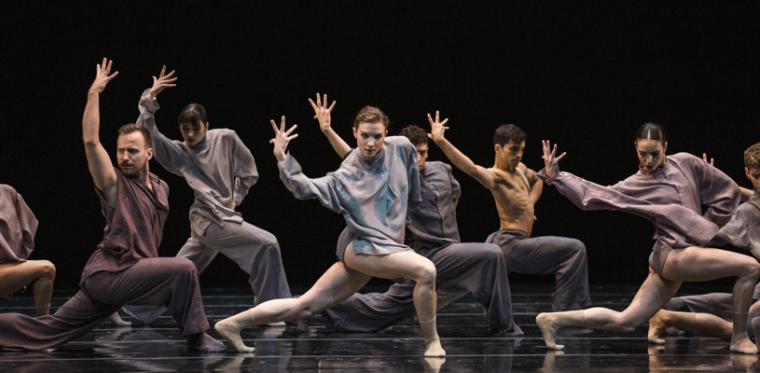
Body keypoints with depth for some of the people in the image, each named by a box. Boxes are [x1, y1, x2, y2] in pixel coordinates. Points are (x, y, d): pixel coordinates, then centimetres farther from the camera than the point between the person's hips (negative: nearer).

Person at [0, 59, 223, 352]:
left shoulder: (162, 189, 14)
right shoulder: (114, 184, -5)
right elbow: (91, 141, -17)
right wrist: (94, 94, -17)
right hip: (110, 272, -7)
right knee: (183, 269, -21)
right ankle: (196, 337, -11)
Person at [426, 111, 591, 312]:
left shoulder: (520, 169, 14)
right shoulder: (495, 176, -14)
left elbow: (537, 180, 37)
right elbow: (471, 168, -35)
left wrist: (531, 202, 19)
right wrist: (441, 141, -48)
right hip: (513, 246, -10)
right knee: (575, 249, -13)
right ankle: (562, 314, -14)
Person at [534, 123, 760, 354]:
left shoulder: (685, 163, 9)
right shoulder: (635, 185, 0)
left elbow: (728, 190, 14)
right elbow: (591, 195, 0)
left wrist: (710, 224, 11)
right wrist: (555, 177, -8)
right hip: (673, 254, -5)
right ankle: (739, 338, -7)